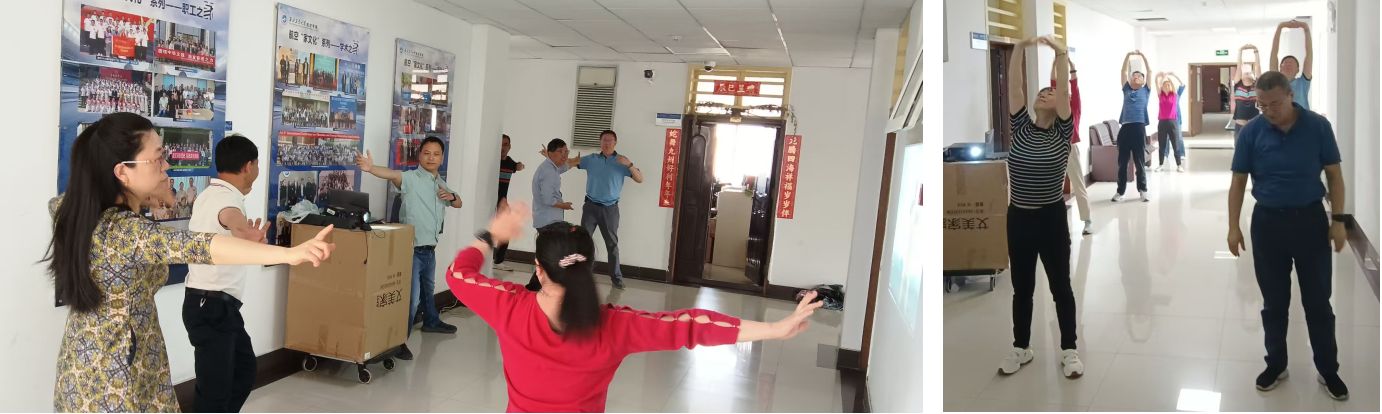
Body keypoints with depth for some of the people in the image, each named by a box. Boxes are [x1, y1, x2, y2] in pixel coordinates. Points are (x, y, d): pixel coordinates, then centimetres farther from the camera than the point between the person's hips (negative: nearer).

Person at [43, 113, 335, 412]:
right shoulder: (126, 230, -28)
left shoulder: (78, 212, -2)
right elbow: (197, 246, -45)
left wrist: (139, 198, 6)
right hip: (113, 378, -9)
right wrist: (290, 253, -60)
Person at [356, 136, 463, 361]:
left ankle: (431, 321, 50)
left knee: (427, 287, 29)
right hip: (413, 248, -8)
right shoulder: (412, 178, -12)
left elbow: (458, 204, 24)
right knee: (411, 297, -12)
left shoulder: (441, 184, 12)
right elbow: (393, 175, -32)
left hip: (430, 248, 8)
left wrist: (452, 196, -1)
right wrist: (371, 168, -53)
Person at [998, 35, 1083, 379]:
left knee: (1060, 286, 8)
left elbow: (1064, 89, -15)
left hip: (1052, 218, -2)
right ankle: (1021, 348, 26)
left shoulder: (1062, 131, -2)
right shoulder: (1020, 126, 3)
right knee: (1022, 288, 13)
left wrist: (1061, 53, -24)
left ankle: (1069, 351, 20)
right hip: (1018, 217, 3)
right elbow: (1014, 85, -6)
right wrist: (1020, 48, -15)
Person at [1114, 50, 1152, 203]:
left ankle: (1143, 190, 13)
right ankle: (1120, 191, 11)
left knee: (1140, 162, 4)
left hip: (1139, 128, -1)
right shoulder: (1126, 90, 16)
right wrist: (1128, 56, 4)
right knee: (1122, 162, 5)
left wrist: (1143, 55, 7)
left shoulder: (1145, 90, 13)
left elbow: (1150, 71, 8)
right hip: (1124, 128, 2)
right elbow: (1124, 71, 12)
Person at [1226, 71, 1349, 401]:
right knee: (1274, 302, 10)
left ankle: (1328, 369, 23)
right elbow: (1238, 182, -1)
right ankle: (1276, 364, 24)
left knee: (1318, 301, 8)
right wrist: (1234, 226, -5)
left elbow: (1334, 175, 0)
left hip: (1311, 219, 0)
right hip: (1268, 222, 0)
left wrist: (1338, 220, -5)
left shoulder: (1318, 126, -6)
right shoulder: (1251, 132, -6)